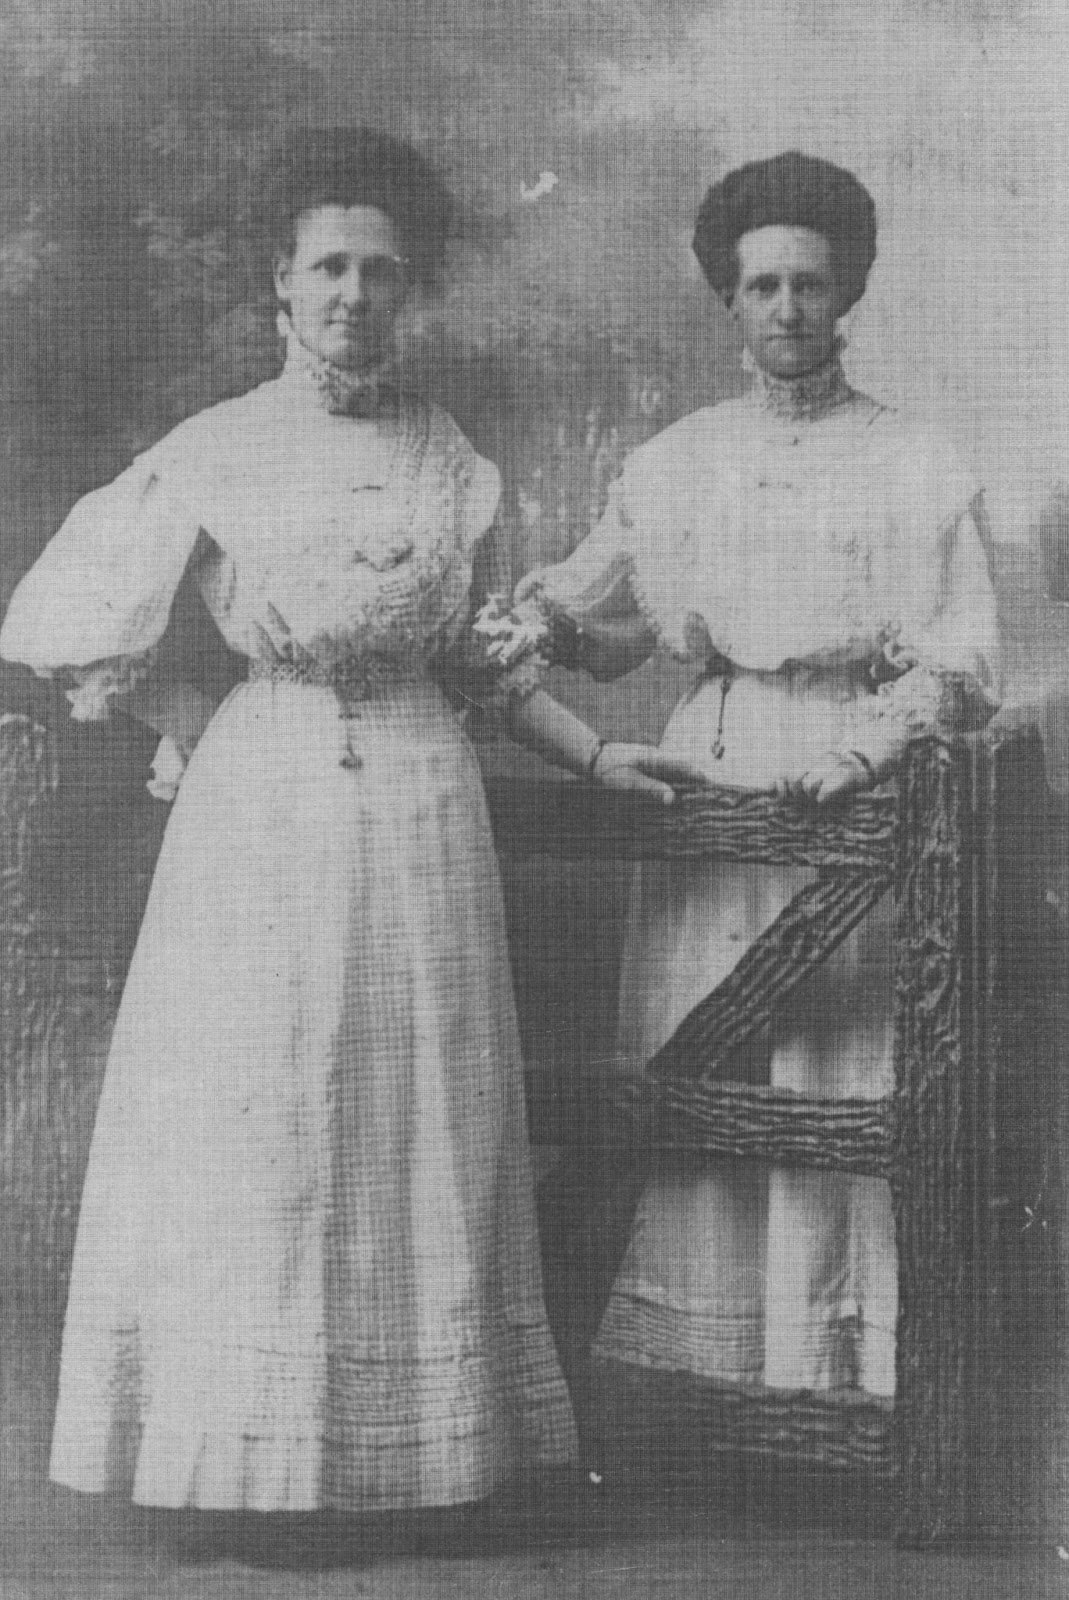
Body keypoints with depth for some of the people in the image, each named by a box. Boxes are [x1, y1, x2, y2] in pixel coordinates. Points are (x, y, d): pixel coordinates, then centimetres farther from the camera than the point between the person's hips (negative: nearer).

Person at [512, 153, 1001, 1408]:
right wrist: (518, 610, -3)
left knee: (833, 1089, -6)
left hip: (848, 799, -3)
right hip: (697, 789, 3)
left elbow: (963, 666, 0)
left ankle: (834, 1369, 1)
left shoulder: (918, 470, 7)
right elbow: (595, 626, 19)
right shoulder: (667, 467, 16)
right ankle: (686, 1361, 5)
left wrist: (861, 743, -16)